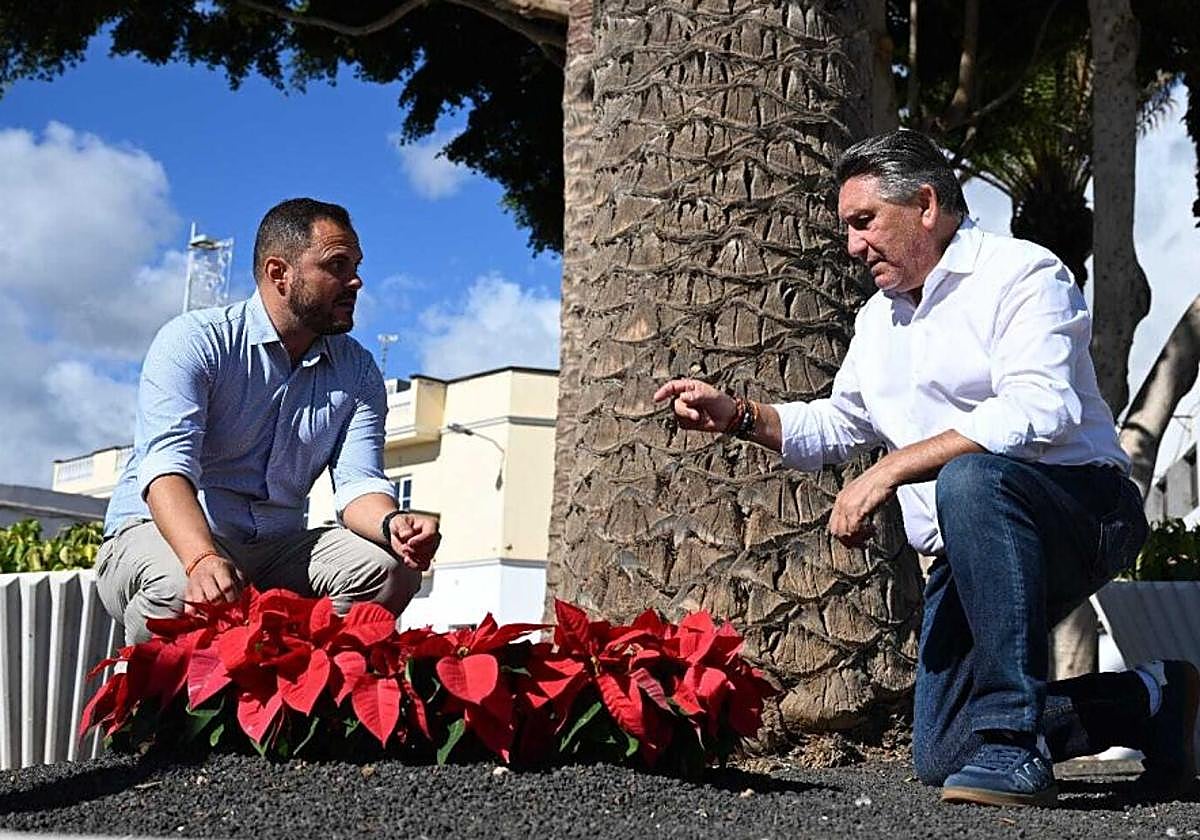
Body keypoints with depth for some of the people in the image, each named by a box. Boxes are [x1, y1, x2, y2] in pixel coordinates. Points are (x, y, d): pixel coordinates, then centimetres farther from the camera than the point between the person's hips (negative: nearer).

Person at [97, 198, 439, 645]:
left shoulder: (358, 372, 8)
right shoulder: (194, 340, -10)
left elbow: (357, 481, -4)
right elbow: (167, 465, -24)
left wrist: (392, 524, -30)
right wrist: (203, 559, -44)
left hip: (276, 547, 5)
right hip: (161, 534, -4)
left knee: (391, 567, -20)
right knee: (181, 589, -38)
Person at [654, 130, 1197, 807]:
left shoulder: (1020, 273, -10)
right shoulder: (879, 319, 17)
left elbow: (1040, 411, -27)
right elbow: (837, 426, 26)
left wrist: (891, 471, -28)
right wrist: (738, 416, 8)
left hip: (1086, 514, -8)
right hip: (973, 554, 9)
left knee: (970, 479, -40)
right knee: (941, 758, 1)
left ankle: (1014, 746, -35)